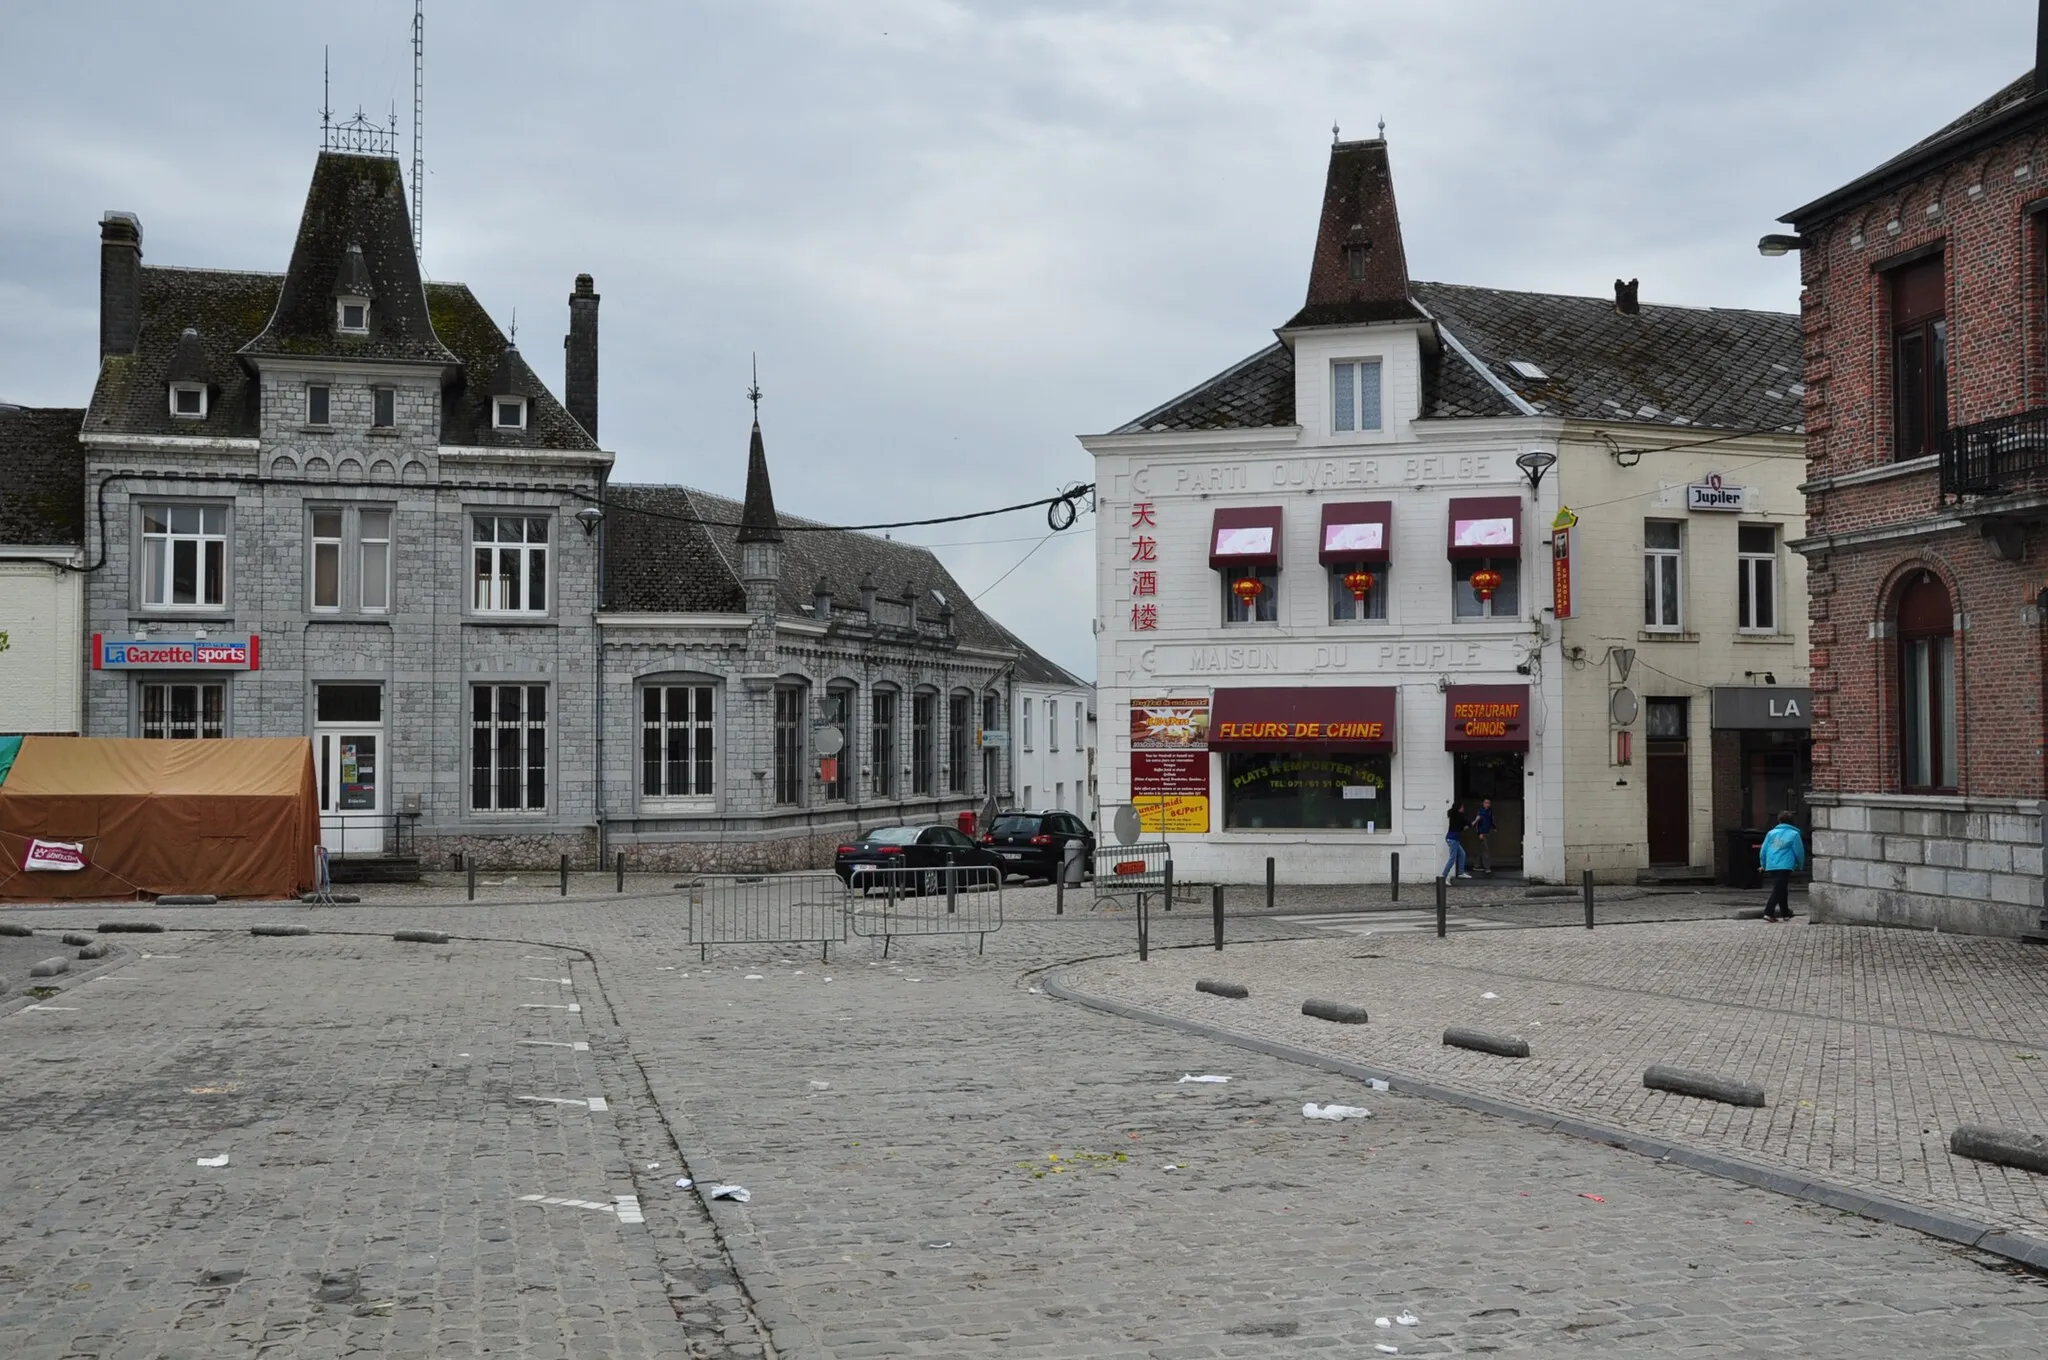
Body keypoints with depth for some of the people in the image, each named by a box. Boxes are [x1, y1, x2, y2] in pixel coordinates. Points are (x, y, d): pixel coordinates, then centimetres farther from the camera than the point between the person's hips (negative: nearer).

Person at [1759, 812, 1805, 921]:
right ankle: (1768, 913, -20)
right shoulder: (1794, 834, 0)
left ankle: (1785, 913, 25)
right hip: (1785, 866, -5)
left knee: (1781, 890, 18)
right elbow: (1799, 851, 2)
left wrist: (1764, 865, 22)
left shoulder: (1771, 833, 10)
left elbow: (1763, 850, 9)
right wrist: (1800, 865, 19)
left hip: (1771, 866, 5)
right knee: (1778, 890, -8)